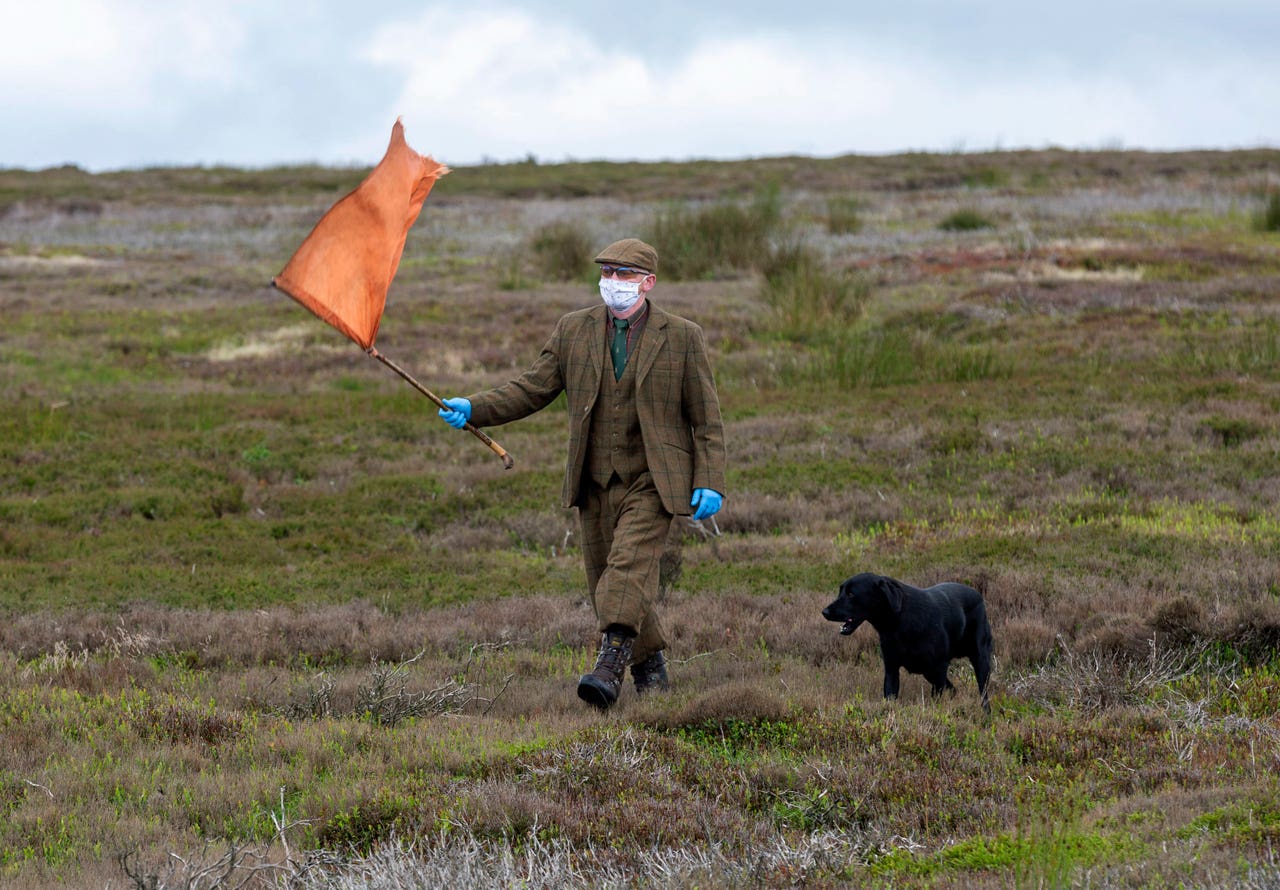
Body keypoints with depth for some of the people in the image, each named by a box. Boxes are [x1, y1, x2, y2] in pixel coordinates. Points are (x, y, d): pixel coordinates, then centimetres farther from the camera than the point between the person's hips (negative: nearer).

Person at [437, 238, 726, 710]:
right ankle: (651, 669, 25)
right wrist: (472, 408, -10)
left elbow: (707, 418, 0)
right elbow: (531, 389, 5)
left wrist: (709, 483, -9)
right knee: (606, 583, 8)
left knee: (628, 568, -22)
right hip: (596, 484, 4)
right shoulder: (574, 330, 5)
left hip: (652, 483, -4)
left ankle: (610, 669, -31)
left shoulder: (682, 336, -3)